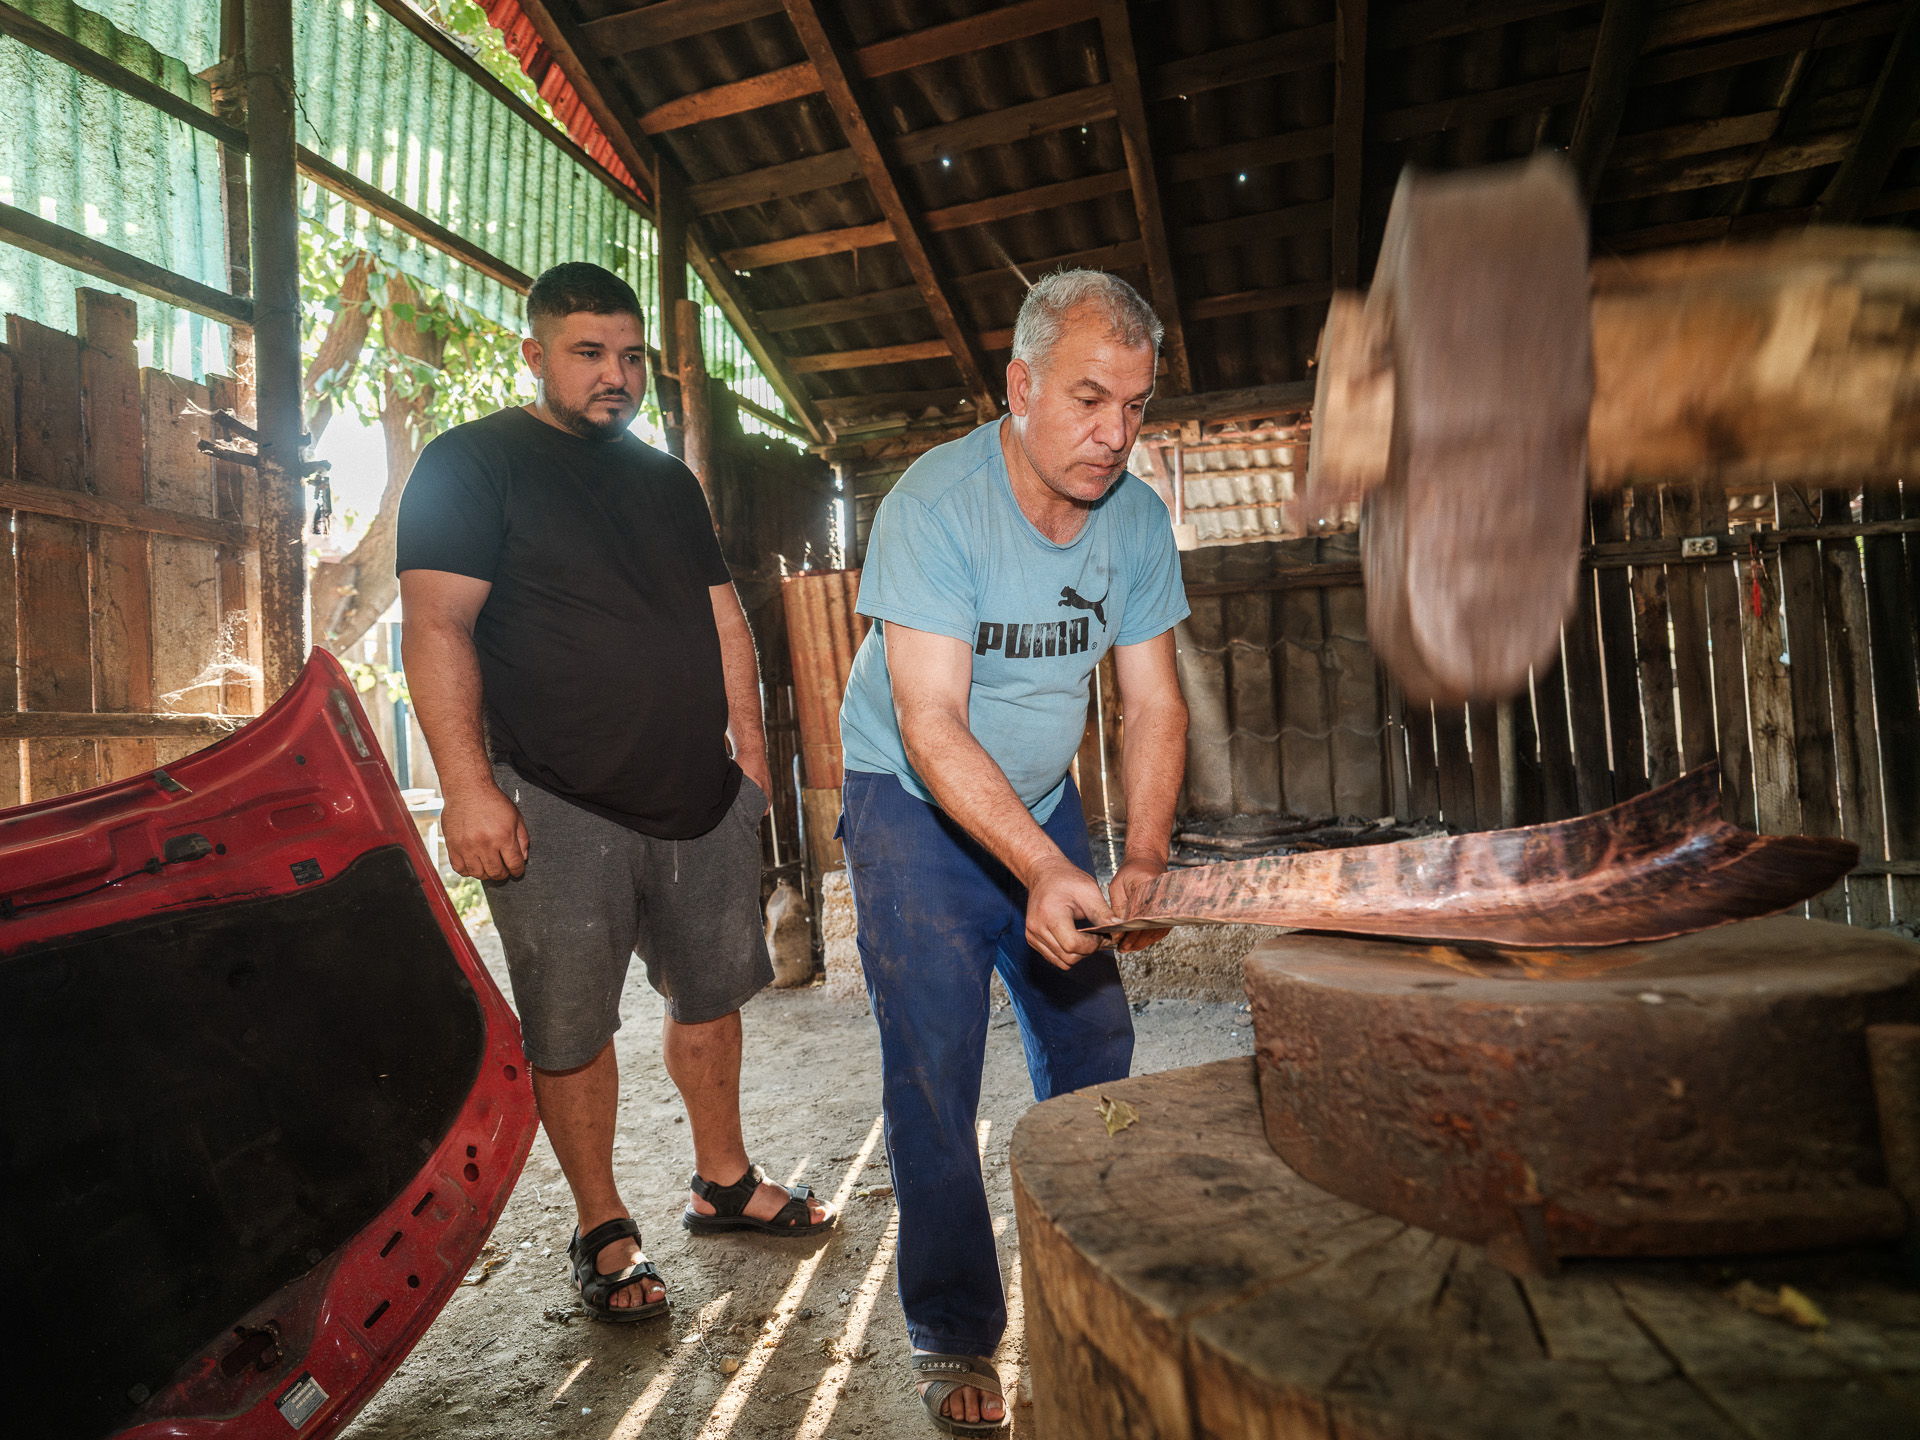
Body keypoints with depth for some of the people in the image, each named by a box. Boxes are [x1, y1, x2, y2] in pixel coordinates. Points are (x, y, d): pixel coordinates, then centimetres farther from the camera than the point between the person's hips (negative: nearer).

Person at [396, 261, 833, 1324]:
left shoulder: (668, 479, 17)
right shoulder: (470, 464, -1)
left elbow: (722, 618, 19)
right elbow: (436, 626, -10)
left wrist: (749, 748, 14)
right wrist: (468, 786, -18)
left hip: (702, 798, 6)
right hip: (556, 807, -5)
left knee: (710, 997, 15)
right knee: (570, 1030, 3)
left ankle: (724, 1180, 34)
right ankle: (603, 1233, 23)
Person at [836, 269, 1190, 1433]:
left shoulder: (1137, 518, -7)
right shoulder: (934, 504, -24)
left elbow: (1154, 707, -7)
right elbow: (932, 723, -29)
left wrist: (1142, 863, -21)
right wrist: (1041, 869, -39)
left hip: (1045, 802, 5)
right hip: (917, 808, -5)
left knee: (1097, 1046, 7)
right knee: (935, 1074, -5)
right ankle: (956, 1343, 14)